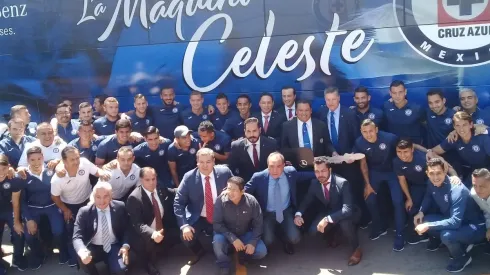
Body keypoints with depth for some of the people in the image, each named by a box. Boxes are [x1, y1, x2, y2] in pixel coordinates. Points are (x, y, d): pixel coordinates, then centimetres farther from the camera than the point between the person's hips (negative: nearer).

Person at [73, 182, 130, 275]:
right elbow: (77, 237, -16)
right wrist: (82, 251, -38)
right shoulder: (84, 212, -7)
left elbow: (127, 229, 4)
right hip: (94, 248, 0)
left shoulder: (119, 207, -3)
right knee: (83, 259, -32)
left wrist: (125, 246, -16)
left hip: (114, 247, 0)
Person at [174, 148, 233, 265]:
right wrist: (184, 225, -22)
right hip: (198, 219, -1)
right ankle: (199, 251, 14)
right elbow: (178, 202, -11)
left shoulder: (224, 172, -10)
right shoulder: (189, 177, -12)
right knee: (186, 236, -23)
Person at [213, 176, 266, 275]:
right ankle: (224, 266, -5)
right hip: (227, 234, -1)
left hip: (245, 234, 1)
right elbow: (217, 224, -19)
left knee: (261, 251, -20)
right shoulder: (221, 200, -21)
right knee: (218, 241, -34)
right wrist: (232, 238, -28)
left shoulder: (251, 201, -18)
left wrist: (253, 242, -21)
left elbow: (258, 224, -9)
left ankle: (241, 255, 12)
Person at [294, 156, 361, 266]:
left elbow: (347, 209, -37)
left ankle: (356, 249, -12)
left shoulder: (342, 183, -28)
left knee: (344, 222, -39)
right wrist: (298, 214, -20)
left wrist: (327, 219, -46)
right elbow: (306, 201, 2)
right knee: (313, 230, -20)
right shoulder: (314, 184, -11)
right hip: (328, 214, 5)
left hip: (345, 215, -5)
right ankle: (333, 234, 15)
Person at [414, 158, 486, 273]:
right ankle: (460, 244, 11)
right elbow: (428, 197, 16)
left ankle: (463, 257, 1)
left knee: (446, 235, -33)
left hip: (474, 227, -8)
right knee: (423, 220, -4)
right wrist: (421, 212, -1)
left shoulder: (457, 190, -31)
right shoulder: (432, 183, -9)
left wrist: (428, 226, -35)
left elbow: (455, 222, -36)